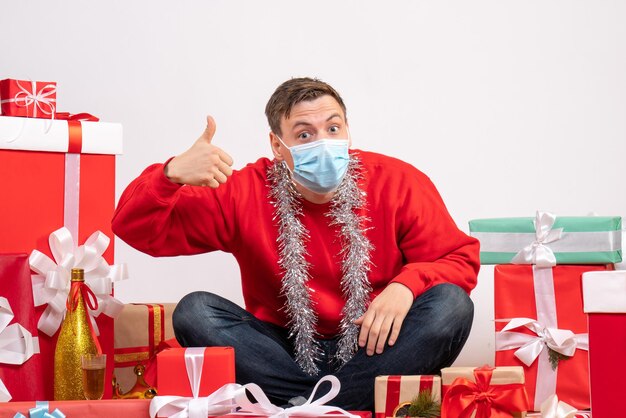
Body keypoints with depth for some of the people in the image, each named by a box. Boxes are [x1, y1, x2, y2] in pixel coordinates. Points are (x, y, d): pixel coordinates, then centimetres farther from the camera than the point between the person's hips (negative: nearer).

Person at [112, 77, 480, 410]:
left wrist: (407, 284, -23)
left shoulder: (399, 183, -5)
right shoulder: (242, 193, -5)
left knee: (451, 305, -26)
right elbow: (137, 229, -5)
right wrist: (172, 175, -27)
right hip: (284, 354, 0)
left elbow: (461, 258, -2)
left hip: (372, 352, 0)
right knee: (194, 312, -22)